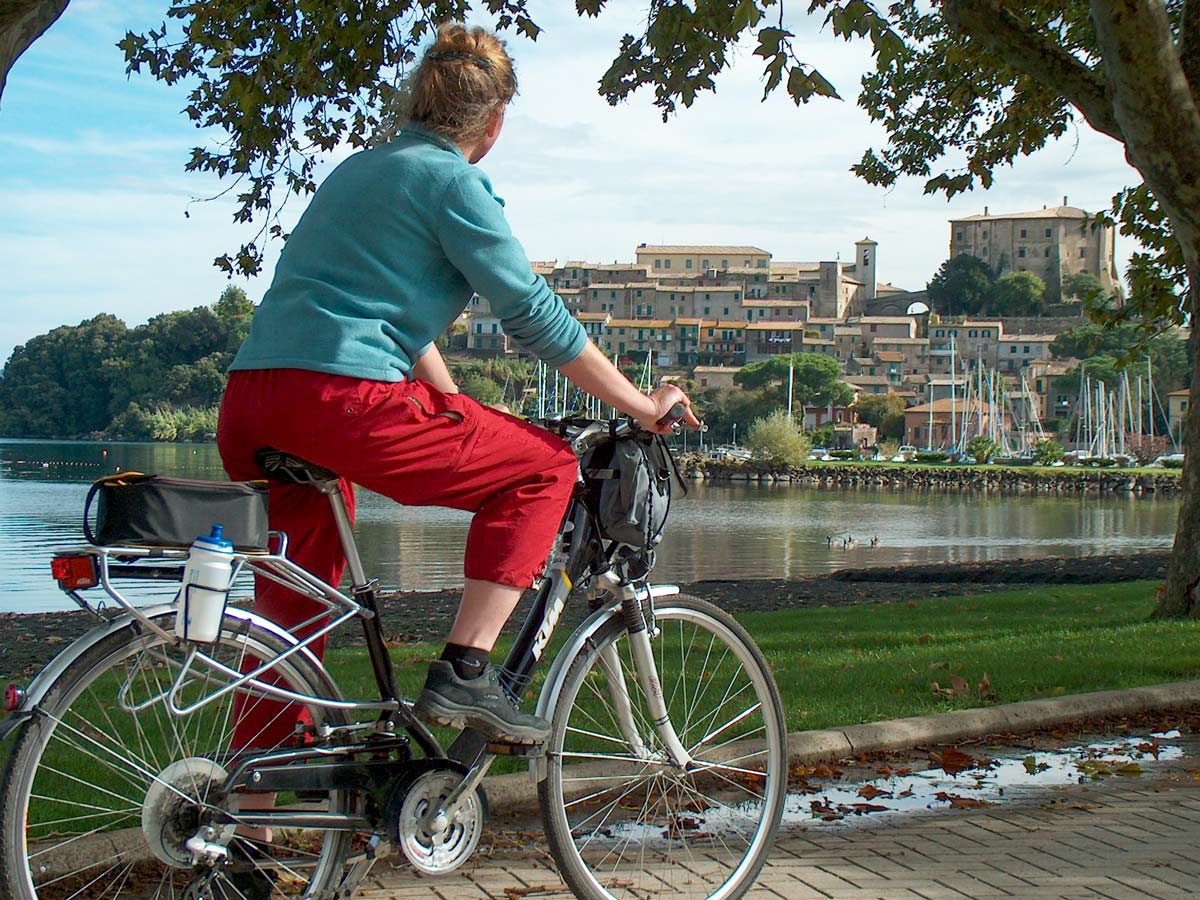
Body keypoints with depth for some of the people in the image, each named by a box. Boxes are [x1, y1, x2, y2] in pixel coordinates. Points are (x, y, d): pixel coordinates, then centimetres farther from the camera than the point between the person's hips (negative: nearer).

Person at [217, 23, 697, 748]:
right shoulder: (453, 181, 0)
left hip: (246, 407, 9)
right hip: (340, 397, -9)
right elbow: (535, 315, -2)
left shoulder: (358, 169, 26)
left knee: (293, 618, 19)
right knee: (544, 466, 5)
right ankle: (465, 675, -3)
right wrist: (643, 406, 7)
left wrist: (467, 429, 38)